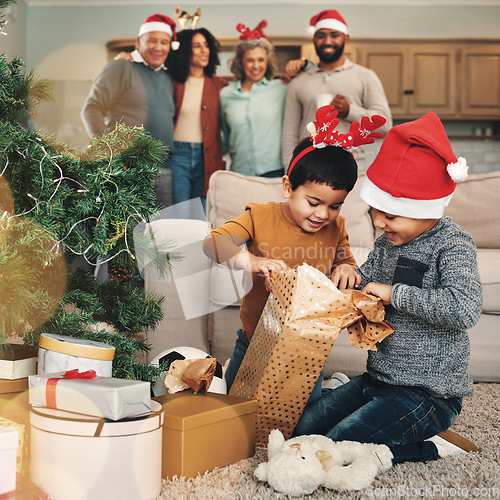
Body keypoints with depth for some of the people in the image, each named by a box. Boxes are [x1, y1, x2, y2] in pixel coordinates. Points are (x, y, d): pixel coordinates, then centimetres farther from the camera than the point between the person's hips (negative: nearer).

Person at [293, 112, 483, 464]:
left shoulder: (453, 244, -18)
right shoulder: (389, 241, 6)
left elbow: (465, 309, -35)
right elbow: (362, 283, 16)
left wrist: (394, 293, -26)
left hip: (428, 392, -9)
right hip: (379, 379, 9)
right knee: (306, 427, 5)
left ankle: (429, 448, 1)